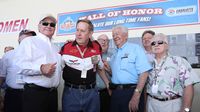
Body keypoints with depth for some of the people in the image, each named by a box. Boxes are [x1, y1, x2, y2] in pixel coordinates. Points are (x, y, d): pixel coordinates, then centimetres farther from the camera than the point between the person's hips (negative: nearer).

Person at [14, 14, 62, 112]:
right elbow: (20, 64, -15)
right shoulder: (29, 41, -1)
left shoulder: (56, 48, 21)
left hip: (53, 93, 7)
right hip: (34, 92, -7)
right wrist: (40, 68, -28)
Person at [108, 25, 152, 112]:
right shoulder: (114, 54, 15)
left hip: (131, 92, -6)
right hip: (115, 93, 6)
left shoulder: (135, 48, -7)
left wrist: (136, 96, -21)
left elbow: (144, 73, -16)